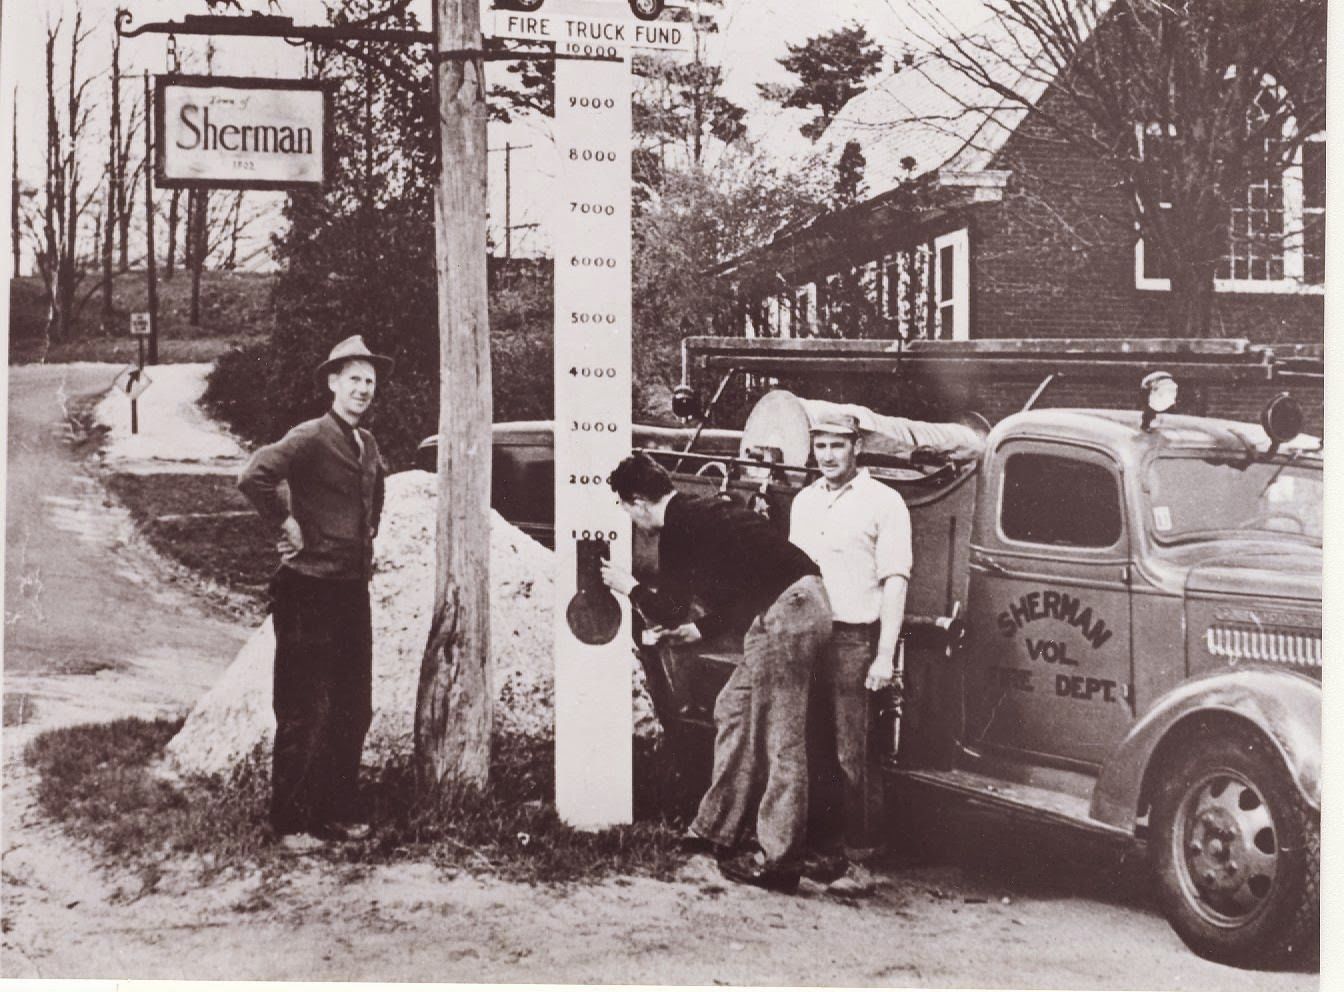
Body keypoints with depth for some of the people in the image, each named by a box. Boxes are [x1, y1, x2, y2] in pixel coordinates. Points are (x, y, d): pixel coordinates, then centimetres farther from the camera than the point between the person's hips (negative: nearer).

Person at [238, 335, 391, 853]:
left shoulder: (367, 444, 13)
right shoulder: (311, 437, -13)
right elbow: (255, 476, -28)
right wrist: (288, 525, -19)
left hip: (354, 590, 8)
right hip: (310, 591, -8)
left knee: (354, 709, 12)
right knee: (306, 713, -3)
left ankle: (337, 811, 24)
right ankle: (291, 823, 6)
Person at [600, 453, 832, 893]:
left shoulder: (679, 529, -7)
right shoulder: (702, 512, 22)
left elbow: (667, 613, -1)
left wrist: (630, 587, 17)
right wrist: (700, 629, 36)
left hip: (783, 615, -10)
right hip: (803, 605, 10)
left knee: (780, 741, -4)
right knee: (733, 710, 19)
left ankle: (778, 861, 2)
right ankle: (718, 831, 27)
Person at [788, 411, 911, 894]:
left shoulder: (883, 502, -1)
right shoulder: (803, 502, 17)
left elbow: (894, 582, -6)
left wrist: (884, 656, -12)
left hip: (853, 639, -5)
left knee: (848, 756, -5)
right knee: (810, 750, 5)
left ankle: (848, 859, -2)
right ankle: (816, 848, 12)